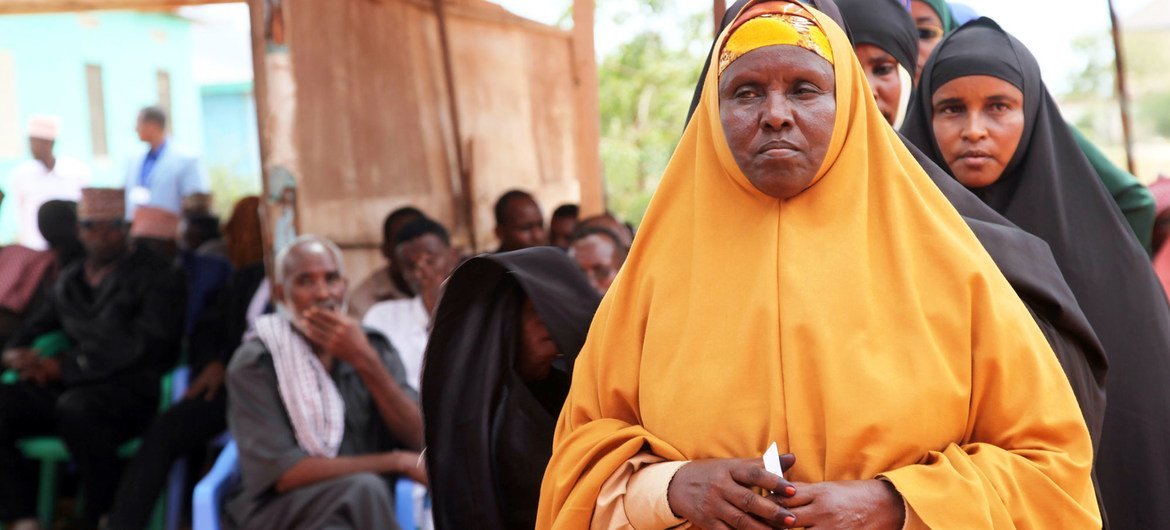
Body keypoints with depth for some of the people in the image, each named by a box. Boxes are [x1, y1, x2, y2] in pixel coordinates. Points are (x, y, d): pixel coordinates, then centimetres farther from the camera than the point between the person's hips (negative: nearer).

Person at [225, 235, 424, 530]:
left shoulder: (374, 347, 7)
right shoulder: (254, 364, -5)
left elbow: (418, 440, -3)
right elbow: (283, 473, -14)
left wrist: (365, 361, -14)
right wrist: (395, 462, -14)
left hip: (362, 505, 3)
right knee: (364, 488, -31)